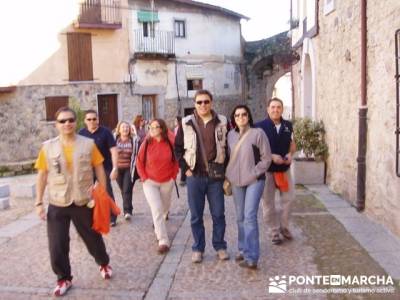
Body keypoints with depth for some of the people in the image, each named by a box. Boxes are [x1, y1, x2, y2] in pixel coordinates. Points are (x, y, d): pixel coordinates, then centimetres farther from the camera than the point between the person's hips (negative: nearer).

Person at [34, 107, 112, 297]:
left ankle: (104, 264, 44)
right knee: (57, 247, 2)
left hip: (84, 202, 0)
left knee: (93, 239, 15)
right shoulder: (47, 147, -4)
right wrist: (39, 202, 1)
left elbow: (99, 169, 0)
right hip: (57, 205, 1)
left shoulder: (88, 144, -6)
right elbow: (42, 175, 2)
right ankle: (64, 279, 27)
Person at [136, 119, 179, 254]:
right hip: (150, 182, -2)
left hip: (167, 182, 2)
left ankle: (158, 226, 55)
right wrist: (144, 178, -6)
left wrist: (173, 176, 1)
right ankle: (163, 242, -6)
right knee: (157, 210, -11)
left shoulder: (170, 143, -9)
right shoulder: (147, 143, -11)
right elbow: (139, 162, -1)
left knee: (165, 208, 20)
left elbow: (176, 160, 5)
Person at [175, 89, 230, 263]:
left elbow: (229, 146, 8)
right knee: (196, 216, 9)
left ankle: (220, 246, 23)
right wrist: (185, 168, -1)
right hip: (194, 176, 0)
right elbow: (178, 148, 7)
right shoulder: (187, 123, 1)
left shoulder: (222, 122, 1)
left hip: (216, 176, 0)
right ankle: (198, 248, 22)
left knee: (218, 214, 8)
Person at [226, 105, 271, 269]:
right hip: (236, 181, 5)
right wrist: (229, 176, 10)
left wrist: (254, 173, -11)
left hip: (254, 180, -5)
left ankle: (251, 257, -8)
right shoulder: (231, 135, 6)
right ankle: (243, 249, 28)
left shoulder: (258, 133, -9)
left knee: (250, 216, -13)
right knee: (240, 217, 12)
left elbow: (266, 158, -7)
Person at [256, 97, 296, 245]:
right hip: (266, 169, -4)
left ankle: (284, 227, 28)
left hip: (284, 168, 4)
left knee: (289, 197, 7)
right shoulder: (260, 126, -12)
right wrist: (271, 156, -21)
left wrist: (290, 154, -6)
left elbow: (292, 143, 15)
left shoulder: (288, 125, 3)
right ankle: (275, 232, 20)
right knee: (268, 202, 4)